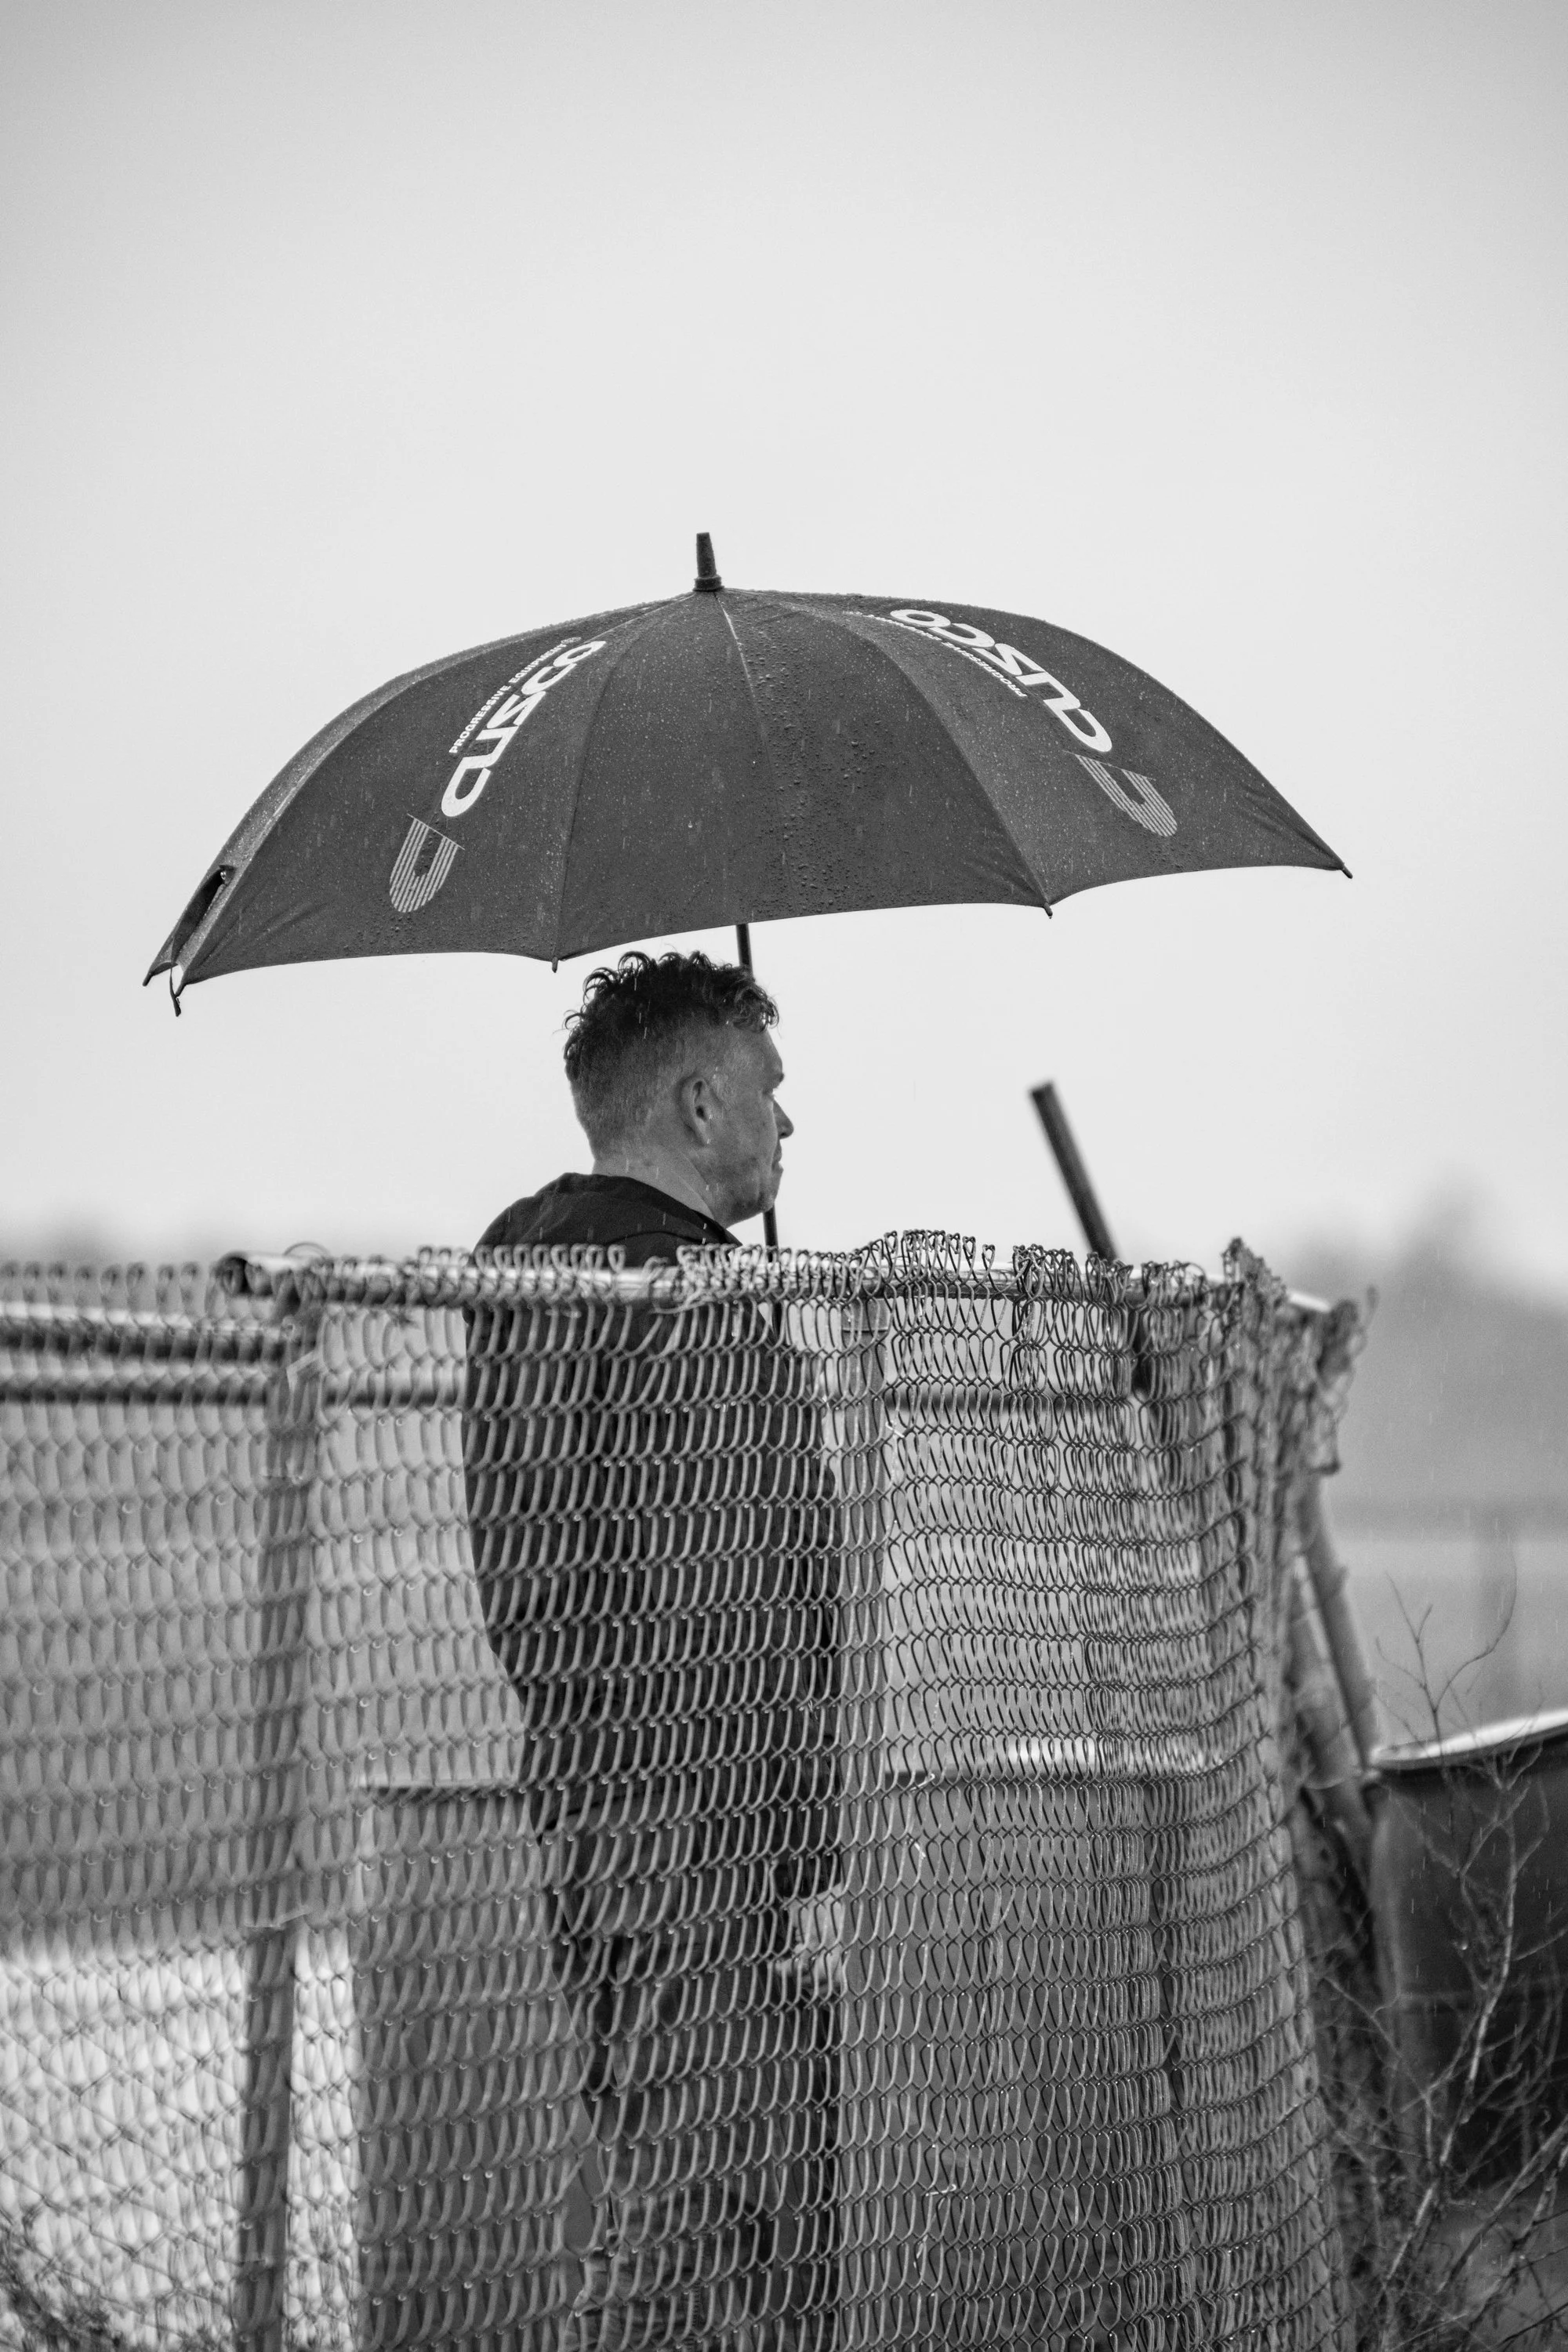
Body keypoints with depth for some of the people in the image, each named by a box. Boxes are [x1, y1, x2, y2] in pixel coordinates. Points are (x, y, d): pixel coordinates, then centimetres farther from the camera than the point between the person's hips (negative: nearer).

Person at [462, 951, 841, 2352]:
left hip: (577, 1803, 10)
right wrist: (816, 1867, -19)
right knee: (698, 2234, -8)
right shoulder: (700, 1307, -16)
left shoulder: (516, 1265, 15)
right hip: (704, 1834, -10)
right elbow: (736, 1629, -21)